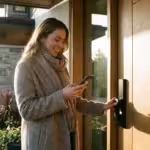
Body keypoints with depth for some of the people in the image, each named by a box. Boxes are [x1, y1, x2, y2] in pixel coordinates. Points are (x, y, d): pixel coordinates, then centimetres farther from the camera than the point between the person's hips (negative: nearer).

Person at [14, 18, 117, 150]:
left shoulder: (60, 65, 10)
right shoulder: (26, 66, -12)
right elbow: (26, 110, -19)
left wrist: (101, 107, 6)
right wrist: (62, 95, -25)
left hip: (65, 136, 7)